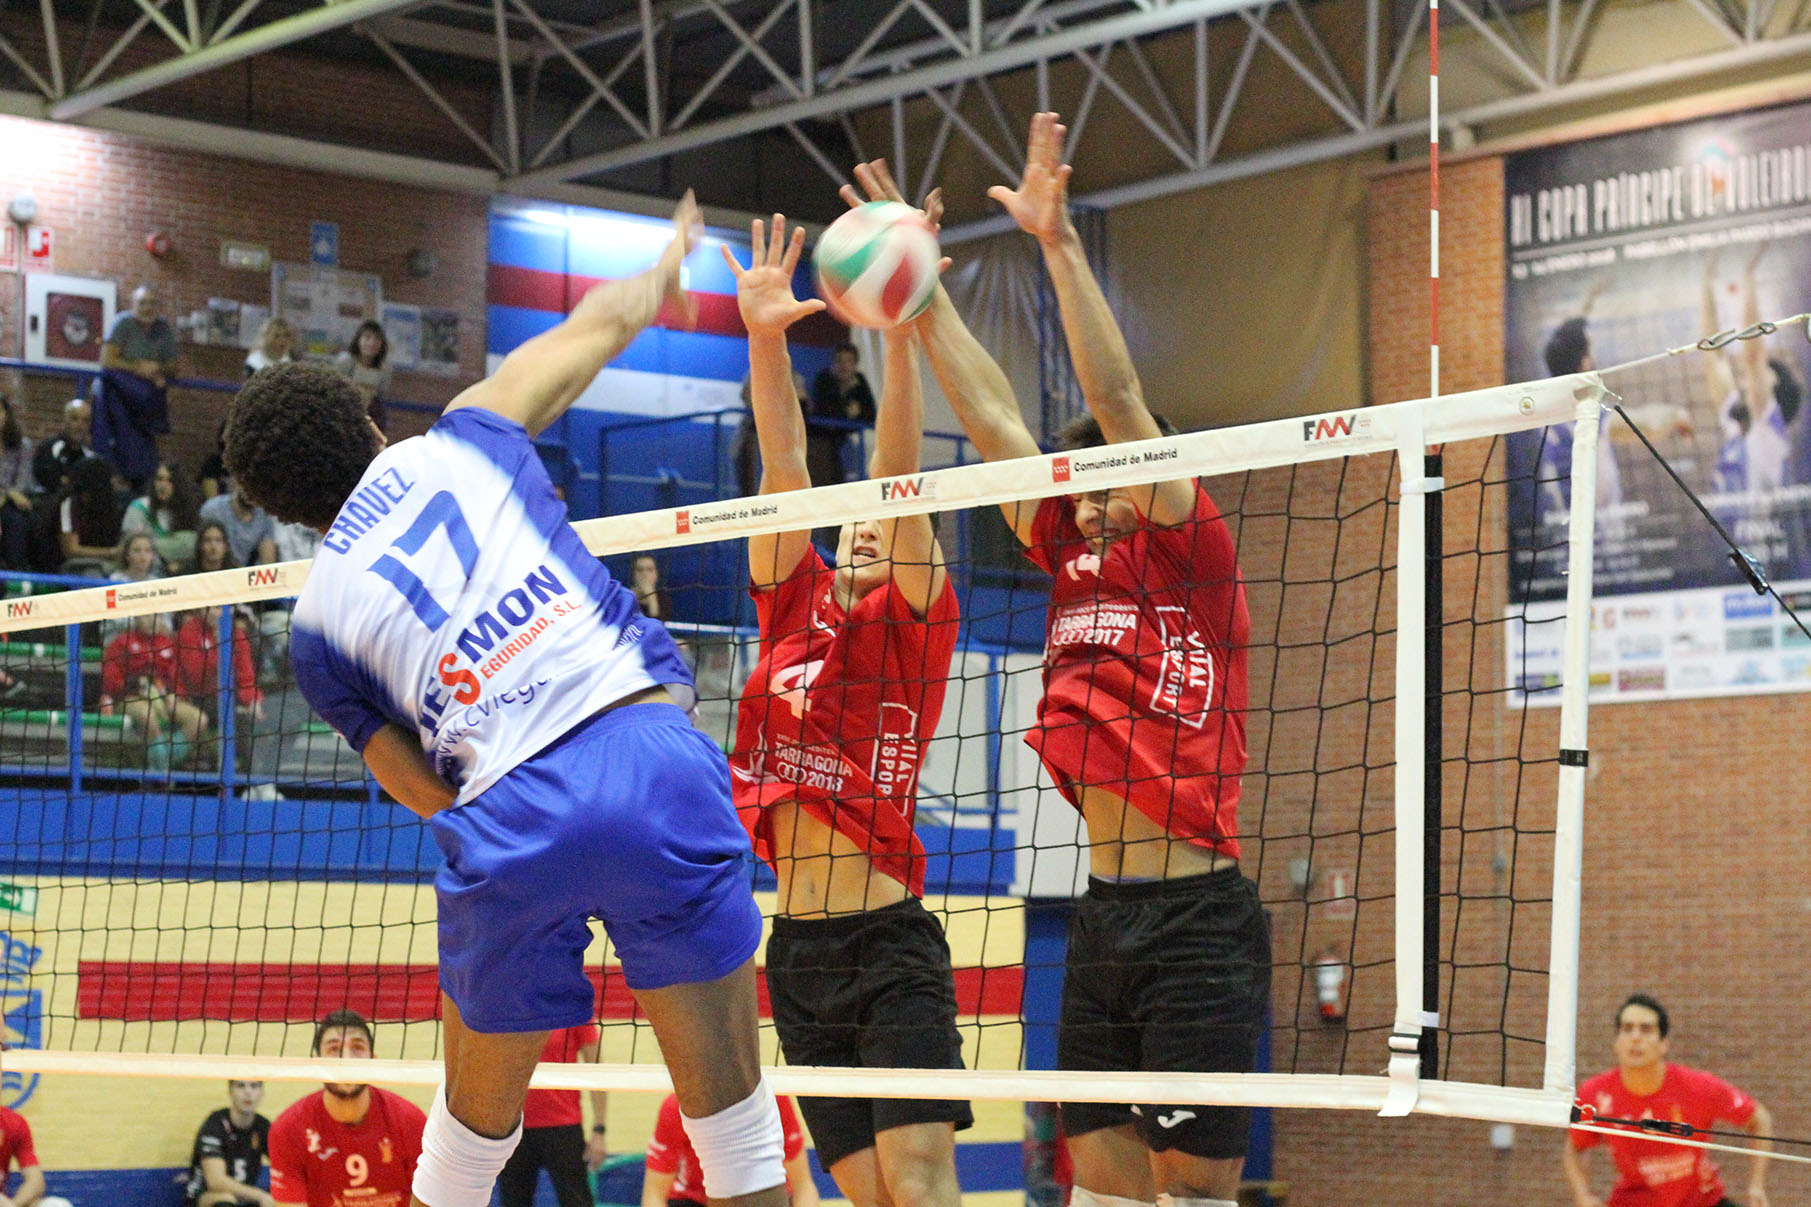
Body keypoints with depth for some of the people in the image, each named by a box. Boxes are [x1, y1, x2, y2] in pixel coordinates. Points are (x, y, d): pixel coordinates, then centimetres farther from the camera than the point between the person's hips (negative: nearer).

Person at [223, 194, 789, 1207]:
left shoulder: (316, 624, 15)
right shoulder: (459, 438, 16)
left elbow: (433, 795, 13)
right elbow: (598, 324, 31)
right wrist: (668, 264, 51)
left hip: (510, 818, 0)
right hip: (650, 747, 0)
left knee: (474, 1123, 21)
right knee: (731, 1105, 4)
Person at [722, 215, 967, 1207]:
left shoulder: (914, 623, 2)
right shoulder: (794, 609, 13)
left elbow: (899, 482, -10)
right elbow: (785, 470, 5)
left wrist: (898, 332, -20)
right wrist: (764, 338, -5)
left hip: (889, 946, -5)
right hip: (797, 951, 5)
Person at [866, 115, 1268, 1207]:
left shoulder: (1193, 559, -2)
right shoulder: (1074, 564, 14)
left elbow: (1117, 401, -12)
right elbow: (994, 419, 13)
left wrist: (1060, 240, -17)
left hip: (1198, 920, -7)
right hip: (1103, 914, 7)